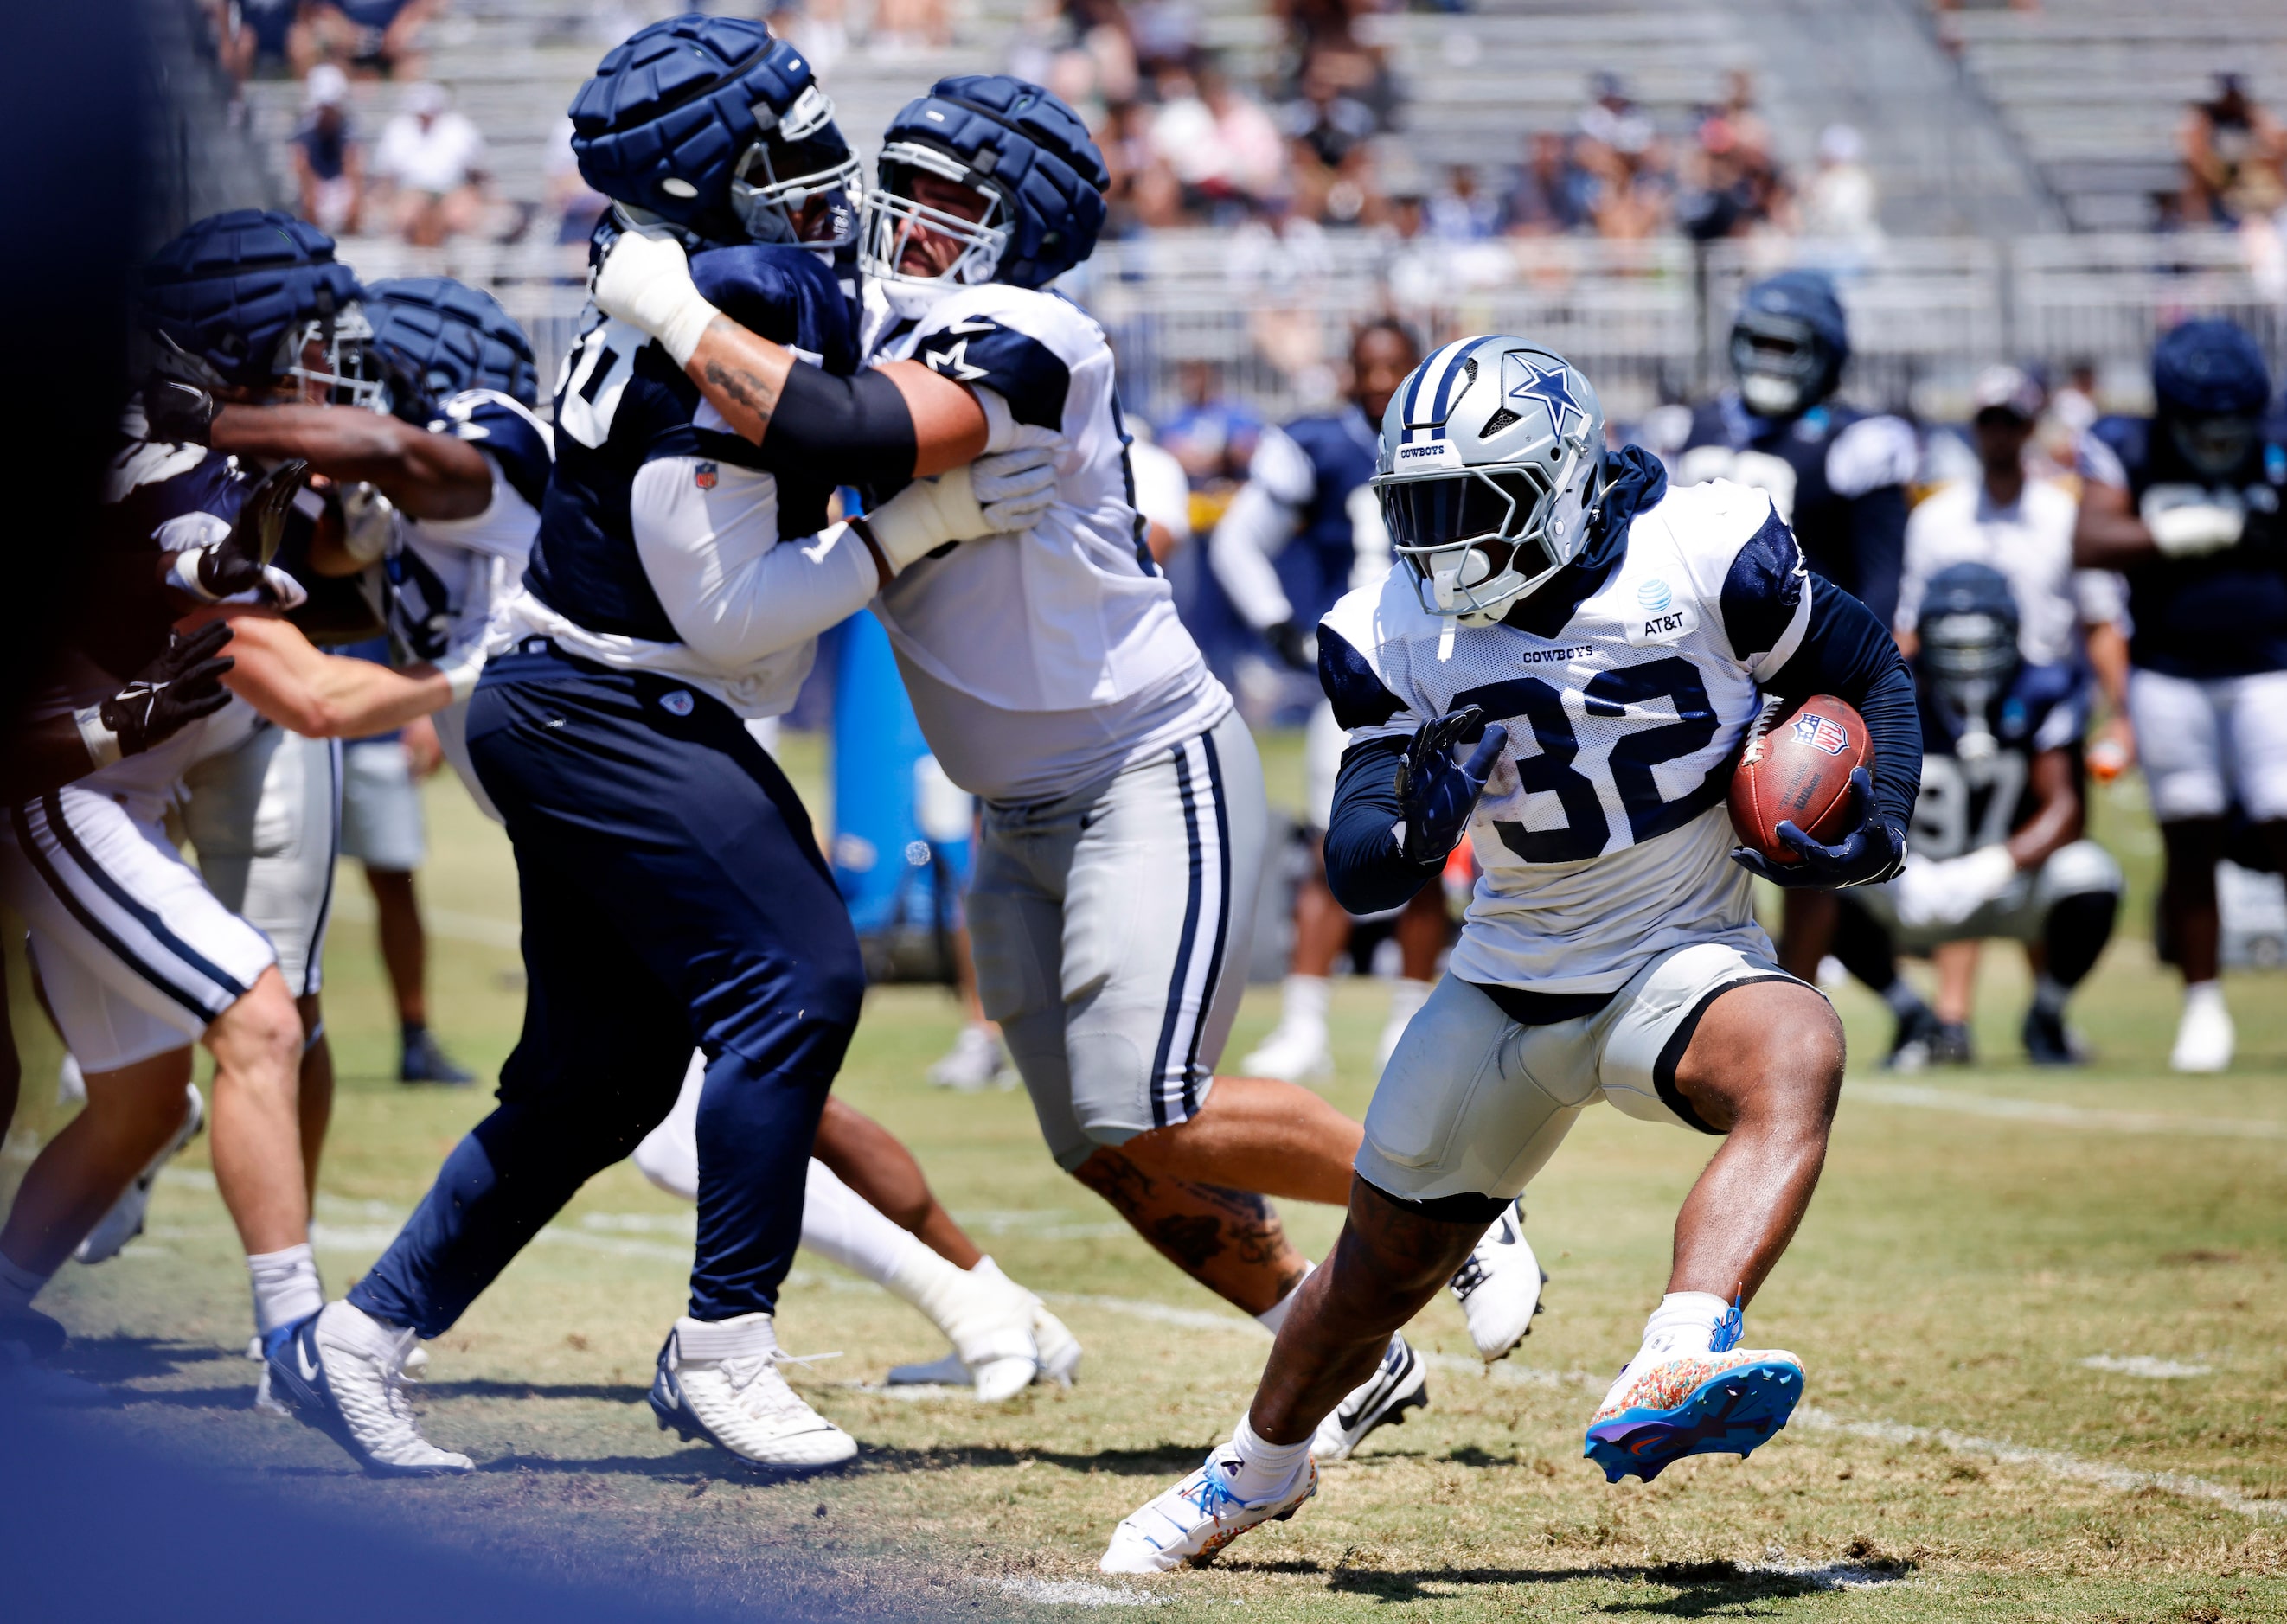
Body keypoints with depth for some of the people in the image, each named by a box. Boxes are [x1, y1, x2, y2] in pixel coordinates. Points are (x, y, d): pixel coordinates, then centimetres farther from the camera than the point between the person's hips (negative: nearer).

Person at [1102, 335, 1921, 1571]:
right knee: (1383, 1263, 15)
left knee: (1798, 1053, -38)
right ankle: (1258, 1468, 45)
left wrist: (1872, 834, -16)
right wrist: (1410, 831, -35)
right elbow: (1353, 871, -11)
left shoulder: (1702, 558, -16)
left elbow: (1873, 677, 1)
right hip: (1510, 988, 3)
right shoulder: (1401, 637, -8)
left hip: (1680, 960, -3)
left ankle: (1668, 1380, -56)